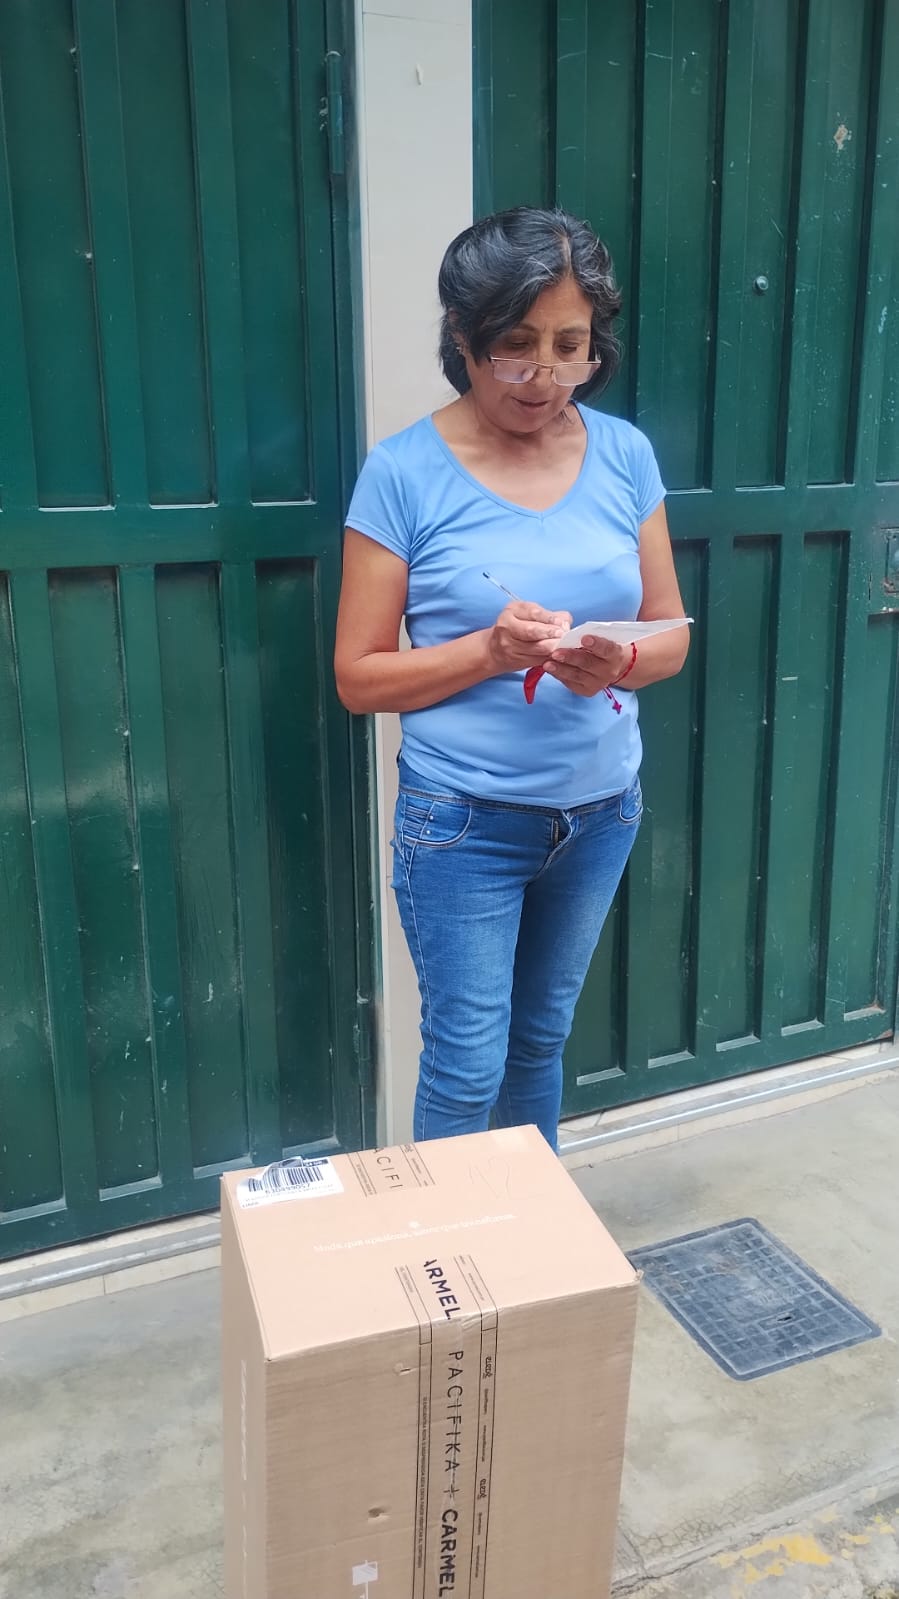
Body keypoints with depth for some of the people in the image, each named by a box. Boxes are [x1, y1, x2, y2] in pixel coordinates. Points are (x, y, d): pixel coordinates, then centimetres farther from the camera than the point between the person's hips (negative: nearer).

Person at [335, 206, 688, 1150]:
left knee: (542, 1041, 21)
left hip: (602, 808, 4)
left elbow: (671, 636, 4)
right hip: (467, 819, -4)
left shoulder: (623, 454, -1)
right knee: (467, 1067, 6)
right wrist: (492, 649, -25)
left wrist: (620, 661, -19)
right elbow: (359, 676, -10)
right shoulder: (404, 473, -11)